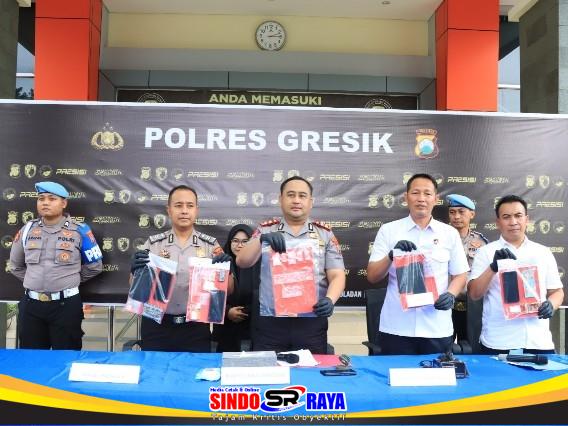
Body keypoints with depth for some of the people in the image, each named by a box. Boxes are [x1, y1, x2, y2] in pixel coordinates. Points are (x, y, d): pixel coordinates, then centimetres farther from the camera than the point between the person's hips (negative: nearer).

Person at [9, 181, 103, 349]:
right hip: (31, 304, 3)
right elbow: (16, 265, 20)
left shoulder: (79, 230, -4)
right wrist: (35, 281, 13)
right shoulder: (28, 229, 6)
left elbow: (94, 266, 5)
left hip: (66, 305, -3)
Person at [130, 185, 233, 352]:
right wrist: (136, 270, -19)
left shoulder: (210, 245, 2)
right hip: (156, 327, 1)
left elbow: (228, 290, 1)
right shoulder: (153, 244, 2)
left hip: (196, 328, 0)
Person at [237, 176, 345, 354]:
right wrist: (261, 240, -23)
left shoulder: (325, 234, 7)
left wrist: (330, 300, -19)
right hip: (270, 321, 0)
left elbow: (337, 275, 2)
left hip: (311, 322, 0)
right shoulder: (265, 230, 6)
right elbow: (242, 262, -4)